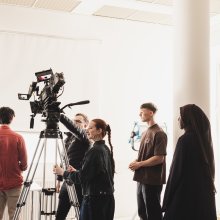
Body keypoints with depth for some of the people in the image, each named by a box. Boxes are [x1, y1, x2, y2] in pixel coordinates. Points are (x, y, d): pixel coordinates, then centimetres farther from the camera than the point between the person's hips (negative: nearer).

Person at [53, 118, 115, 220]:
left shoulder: (94, 151, -16)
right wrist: (76, 171, 17)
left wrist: (63, 172, -2)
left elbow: (82, 177, -14)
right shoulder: (106, 149, 11)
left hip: (94, 199, -9)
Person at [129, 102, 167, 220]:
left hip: (153, 180, -9)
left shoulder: (159, 133, -13)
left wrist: (139, 164, -13)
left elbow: (159, 158, -19)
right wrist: (136, 162, 2)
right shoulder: (145, 133, 13)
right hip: (142, 178, 9)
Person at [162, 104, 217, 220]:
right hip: (204, 192, 8)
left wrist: (167, 200, -10)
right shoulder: (203, 137, 6)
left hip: (185, 193, -8)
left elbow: (177, 171, -16)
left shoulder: (185, 140, -18)